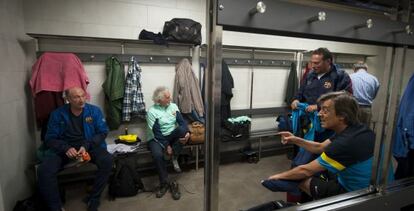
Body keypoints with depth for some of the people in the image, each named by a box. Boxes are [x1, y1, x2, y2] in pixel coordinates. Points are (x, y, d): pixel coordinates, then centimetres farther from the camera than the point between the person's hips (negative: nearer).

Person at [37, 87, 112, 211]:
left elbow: (103, 132, -2)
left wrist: (86, 146, -18)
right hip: (64, 148, 2)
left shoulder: (94, 111, -1)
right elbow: (50, 138, 0)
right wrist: (66, 148, -20)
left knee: (107, 161, -30)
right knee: (43, 170, -25)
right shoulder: (57, 114, 0)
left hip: (89, 146, -1)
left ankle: (93, 201, -12)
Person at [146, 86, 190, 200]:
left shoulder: (173, 106, 1)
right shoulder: (152, 111, -13)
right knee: (157, 154, -34)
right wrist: (166, 146, -19)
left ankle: (173, 158, -11)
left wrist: (187, 132, -27)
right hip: (156, 138, -3)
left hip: (172, 136, 4)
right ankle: (165, 183, -13)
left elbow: (182, 121, -6)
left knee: (182, 129, -29)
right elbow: (156, 132, -17)